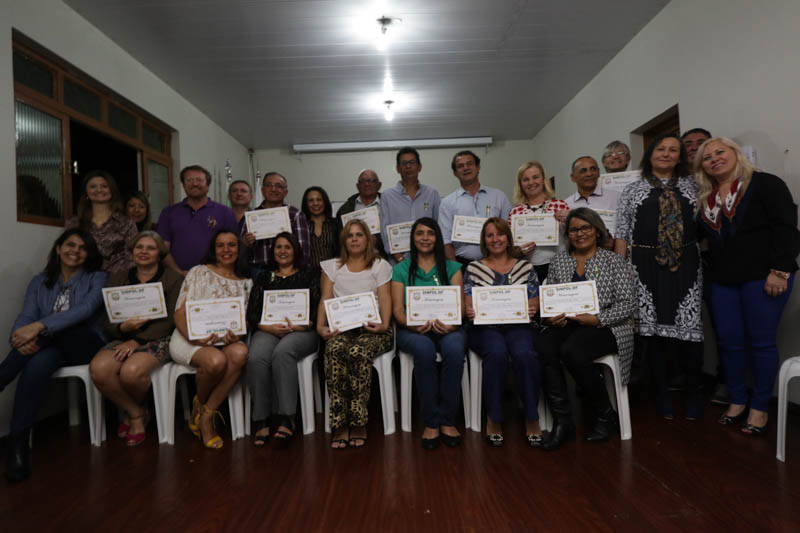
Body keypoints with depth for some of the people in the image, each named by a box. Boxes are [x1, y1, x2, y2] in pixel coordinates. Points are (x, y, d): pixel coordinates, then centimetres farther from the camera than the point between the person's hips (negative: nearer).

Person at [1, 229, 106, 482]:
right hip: (49, 346, 3)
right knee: (38, 364, -34)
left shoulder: (97, 279, 3)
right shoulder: (40, 282, 14)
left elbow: (85, 310, -17)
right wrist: (23, 338, -27)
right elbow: (26, 317, -1)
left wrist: (40, 326, -31)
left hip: (83, 345, -3)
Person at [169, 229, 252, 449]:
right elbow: (180, 313, -1)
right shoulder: (199, 272, 6)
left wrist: (236, 336, -11)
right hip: (189, 339, -3)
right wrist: (194, 338, -20)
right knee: (216, 361, -36)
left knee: (240, 353, -33)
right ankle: (199, 404, -1)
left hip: (226, 340, 3)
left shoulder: (246, 282, 16)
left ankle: (206, 415, -19)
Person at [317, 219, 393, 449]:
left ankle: (358, 424, -27)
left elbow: (385, 299, 4)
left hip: (370, 329, -1)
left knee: (358, 351, -36)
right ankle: (339, 425, -31)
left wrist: (384, 325, -15)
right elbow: (325, 299, 11)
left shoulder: (380, 265, 17)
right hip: (341, 328, 2)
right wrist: (320, 326, -6)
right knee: (334, 350, -35)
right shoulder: (332, 266, 23)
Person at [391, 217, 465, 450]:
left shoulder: (452, 267, 15)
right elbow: (397, 309, 3)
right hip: (413, 330, 0)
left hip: (446, 328, 1)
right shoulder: (401, 269, 13)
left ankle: (447, 420, -21)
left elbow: (460, 304, 3)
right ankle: (431, 423, -23)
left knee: (454, 348, -34)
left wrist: (452, 323, -19)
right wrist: (413, 324, -19)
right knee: (424, 350, -36)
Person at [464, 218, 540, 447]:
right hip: (484, 327, -1)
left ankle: (531, 418, -17)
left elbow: (534, 301, 12)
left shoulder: (525, 267, 17)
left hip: (518, 326, 1)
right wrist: (469, 312, -15)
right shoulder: (474, 268, 14)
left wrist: (531, 310, -11)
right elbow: (468, 303, 8)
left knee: (524, 353, -33)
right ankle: (493, 418, -20)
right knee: (497, 353, -34)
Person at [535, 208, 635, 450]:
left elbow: (627, 303, -2)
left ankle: (607, 416, -10)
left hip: (605, 328, -3)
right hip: (566, 326, 3)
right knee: (543, 346, -30)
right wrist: (550, 318, -7)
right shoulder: (559, 260, 16)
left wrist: (597, 319, -15)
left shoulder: (613, 260, 6)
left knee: (571, 350, -34)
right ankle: (563, 422, -23)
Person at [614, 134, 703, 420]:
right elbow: (621, 232, 5)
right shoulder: (633, 189, 9)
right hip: (646, 264, -1)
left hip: (685, 264, 1)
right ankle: (661, 393, 17)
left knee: (690, 325, -1)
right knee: (652, 326, 3)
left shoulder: (692, 185, 14)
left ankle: (693, 394, 16)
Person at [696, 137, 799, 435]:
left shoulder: (766, 184, -4)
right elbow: (698, 233, 20)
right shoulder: (706, 198, 13)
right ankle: (737, 401, 23)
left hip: (762, 276, -5)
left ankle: (760, 408, 14)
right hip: (723, 281, 5)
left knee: (761, 342, 1)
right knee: (729, 341, 8)